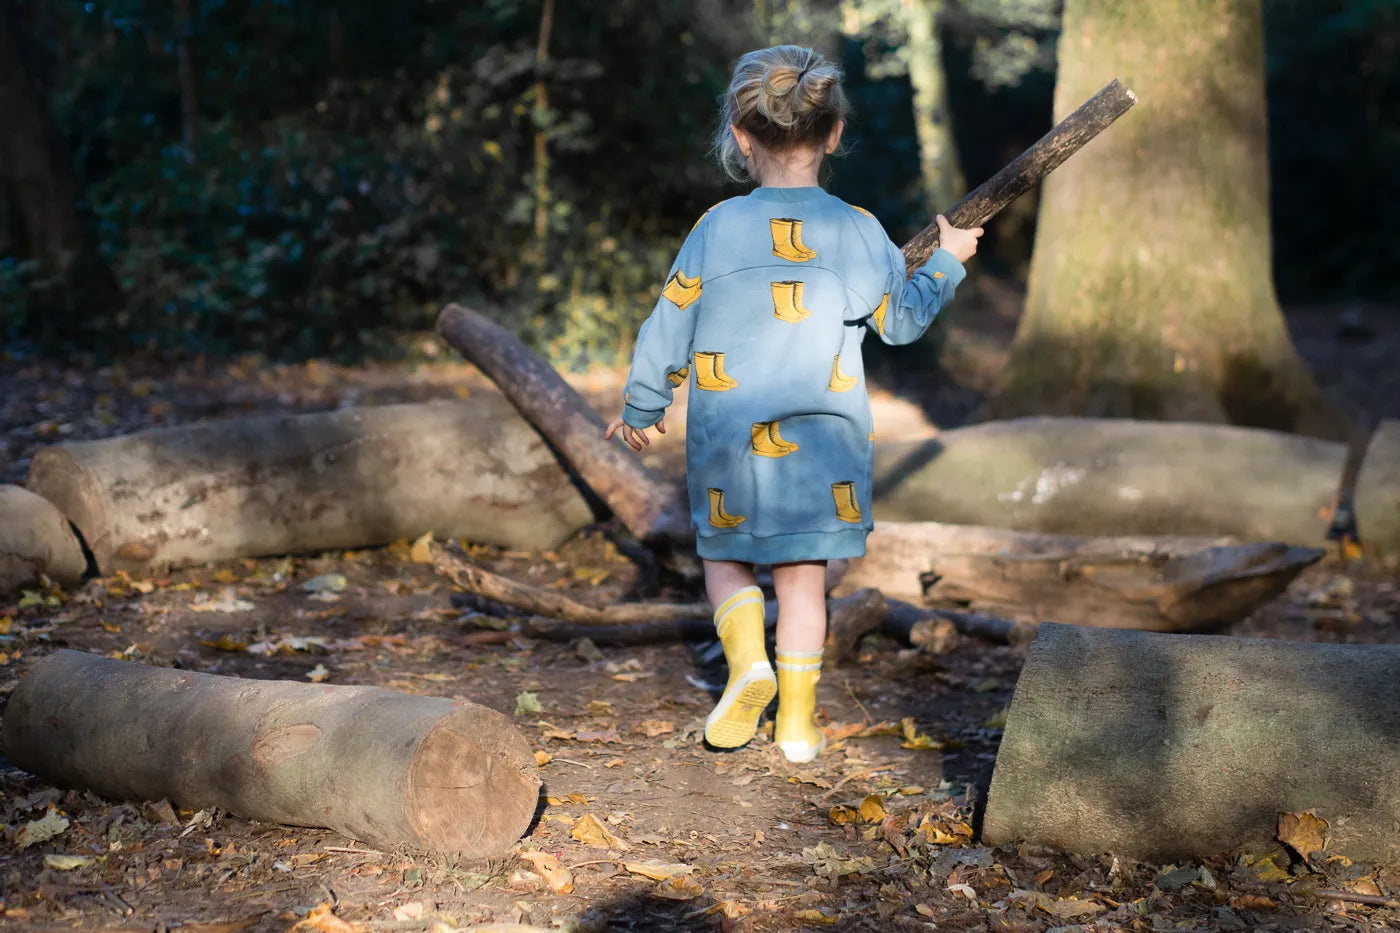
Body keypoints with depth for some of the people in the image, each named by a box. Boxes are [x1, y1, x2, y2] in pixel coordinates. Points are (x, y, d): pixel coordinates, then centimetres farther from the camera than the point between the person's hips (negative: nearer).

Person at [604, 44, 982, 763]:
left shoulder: (717, 227, -7)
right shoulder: (859, 232, -3)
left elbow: (668, 328, 0)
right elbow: (903, 320, 12)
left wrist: (640, 408, 15)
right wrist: (945, 260, 31)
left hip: (727, 442, -1)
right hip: (823, 441, 1)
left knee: (725, 561, 17)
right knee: (803, 576, 11)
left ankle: (747, 656, -7)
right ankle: (797, 718, 15)